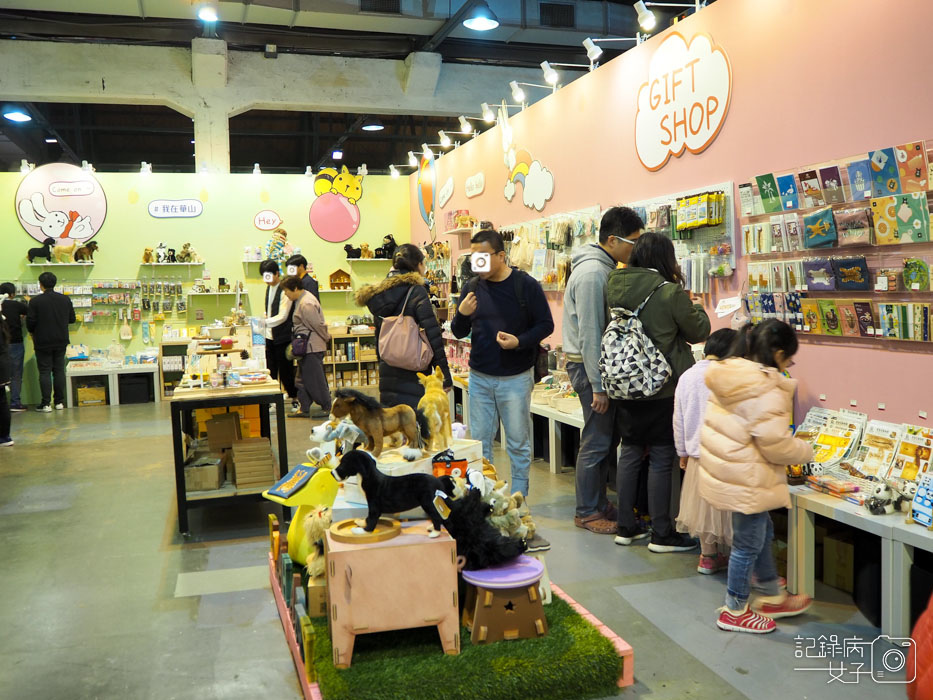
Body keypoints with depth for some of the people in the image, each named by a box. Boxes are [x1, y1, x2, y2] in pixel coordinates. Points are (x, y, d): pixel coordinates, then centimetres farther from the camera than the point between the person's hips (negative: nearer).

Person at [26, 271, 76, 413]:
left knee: (45, 372, 1)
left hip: (42, 342, -3)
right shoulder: (65, 299, 0)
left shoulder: (35, 301, -12)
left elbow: (30, 322, -10)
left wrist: (33, 332, 10)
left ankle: (46, 404, 0)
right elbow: (72, 319, 7)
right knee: (59, 370, 10)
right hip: (61, 341, 3)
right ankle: (59, 402, 12)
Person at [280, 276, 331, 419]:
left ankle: (327, 408, 9)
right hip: (305, 347, 10)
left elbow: (318, 325, -18)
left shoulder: (306, 304, -22)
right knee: (302, 380, 13)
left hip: (312, 347, -10)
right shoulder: (300, 300, 11)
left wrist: (327, 338, -5)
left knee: (315, 379, -2)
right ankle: (304, 409, 20)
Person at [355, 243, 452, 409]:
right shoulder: (416, 291, -10)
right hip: (412, 375, -7)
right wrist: (445, 377, -11)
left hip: (387, 373, 7)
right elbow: (433, 336, -14)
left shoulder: (379, 293, 11)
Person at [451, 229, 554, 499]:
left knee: (518, 442, 7)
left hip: (516, 378, -4)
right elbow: (459, 333, 9)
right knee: (479, 440, 10)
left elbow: (546, 324, -6)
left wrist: (520, 342, -22)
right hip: (479, 377, 4)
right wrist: (461, 314, -13)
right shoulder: (472, 287, 5)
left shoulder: (525, 285, -8)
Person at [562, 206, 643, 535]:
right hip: (589, 364, -10)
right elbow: (589, 333, -23)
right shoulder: (592, 273, -20)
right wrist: (597, 386, -21)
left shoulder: (603, 267, 12)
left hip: (598, 362, 10)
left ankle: (598, 501, 28)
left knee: (608, 437, 16)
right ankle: (587, 512, 12)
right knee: (596, 442, -1)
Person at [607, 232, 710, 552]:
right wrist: (694, 307, 16)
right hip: (663, 388, -6)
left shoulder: (614, 287, 1)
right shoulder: (670, 292, -16)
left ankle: (626, 527, 22)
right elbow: (699, 331, -4)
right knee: (661, 459, 3)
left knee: (630, 454, 14)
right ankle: (661, 534, 12)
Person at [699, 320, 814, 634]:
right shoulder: (767, 390, -23)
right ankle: (735, 611, 24)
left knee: (761, 534, 24)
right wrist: (806, 451, -2)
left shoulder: (729, 375, 4)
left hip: (722, 469, 9)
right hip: (746, 480, -9)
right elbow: (776, 445, -22)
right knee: (748, 544, 8)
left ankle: (772, 598, 40)